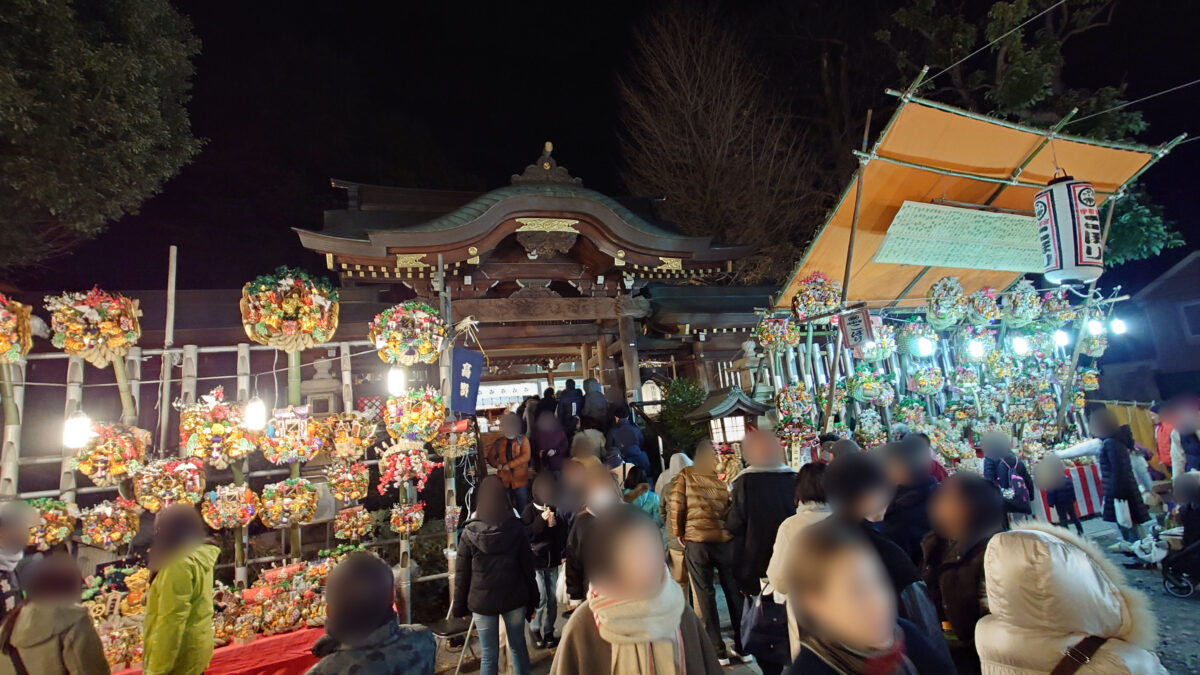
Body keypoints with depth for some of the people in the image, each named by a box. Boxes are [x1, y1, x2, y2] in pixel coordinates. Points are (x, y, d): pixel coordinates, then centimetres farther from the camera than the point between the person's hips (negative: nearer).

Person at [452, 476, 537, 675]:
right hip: (514, 599, 1)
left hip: (482, 601, -1)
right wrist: (532, 601, 6)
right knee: (518, 647, 18)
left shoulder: (469, 533, -9)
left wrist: (460, 606, 7)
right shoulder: (516, 529, -8)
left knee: (489, 655, 10)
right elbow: (528, 568, -3)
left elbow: (462, 574, -4)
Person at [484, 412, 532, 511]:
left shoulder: (523, 440, 1)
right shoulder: (499, 442, 10)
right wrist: (498, 465, -10)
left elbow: (525, 456, -12)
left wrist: (508, 465, -17)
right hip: (504, 481, 3)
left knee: (523, 509, 2)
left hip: (520, 481, -3)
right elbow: (491, 457, 11)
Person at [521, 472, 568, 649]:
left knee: (552, 599, 7)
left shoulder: (557, 511, 1)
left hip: (553, 562, 3)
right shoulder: (529, 511, -6)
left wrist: (554, 525, -15)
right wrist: (541, 520, -21)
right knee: (541, 598, -6)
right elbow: (525, 535, -14)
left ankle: (548, 631, 26)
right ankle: (534, 628, 19)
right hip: (535, 562, -3)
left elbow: (563, 535, 4)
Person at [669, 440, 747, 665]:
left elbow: (676, 506, -7)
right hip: (724, 540, 2)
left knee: (706, 595, 7)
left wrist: (679, 533, 6)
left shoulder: (685, 476, -3)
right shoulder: (720, 480, 4)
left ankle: (719, 653, 12)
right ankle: (741, 646, 22)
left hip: (696, 541, -2)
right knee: (733, 593, 14)